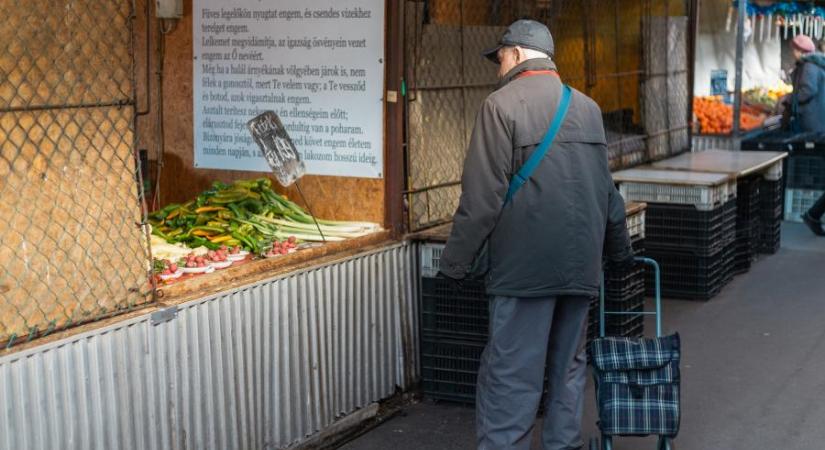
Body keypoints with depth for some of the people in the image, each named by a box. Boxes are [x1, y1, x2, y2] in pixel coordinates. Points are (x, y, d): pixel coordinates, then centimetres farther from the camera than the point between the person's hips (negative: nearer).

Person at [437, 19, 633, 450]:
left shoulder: (503, 104, -6)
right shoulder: (588, 108, 14)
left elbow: (481, 197, -12)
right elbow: (607, 190, 21)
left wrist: (455, 262, -5)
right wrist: (620, 249, 32)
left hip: (526, 265, -6)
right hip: (581, 262, 6)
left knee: (510, 376, -4)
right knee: (569, 367, 14)